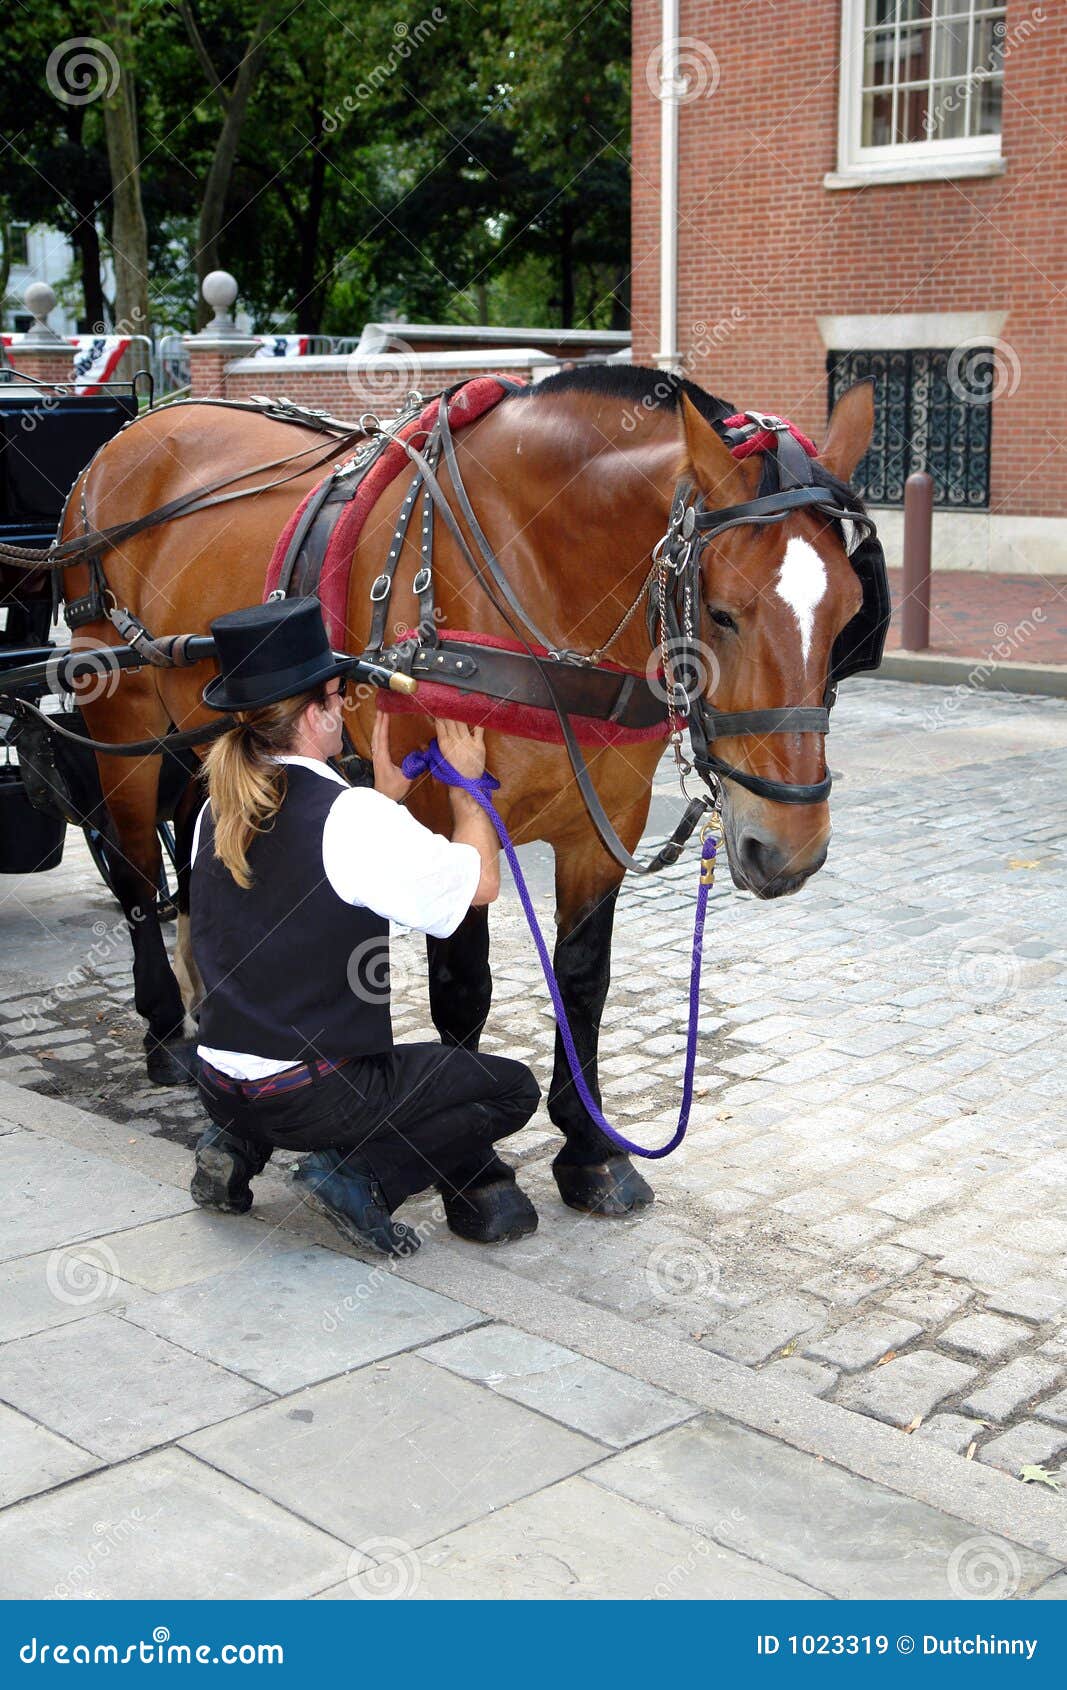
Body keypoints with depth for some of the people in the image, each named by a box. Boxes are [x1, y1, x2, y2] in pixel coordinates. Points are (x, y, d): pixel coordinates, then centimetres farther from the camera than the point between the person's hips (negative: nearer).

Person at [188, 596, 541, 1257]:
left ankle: (241, 1143, 14)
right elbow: (481, 882, -6)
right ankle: (363, 1174, -5)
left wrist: (385, 797, 15)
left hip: (221, 1085, 7)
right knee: (511, 1087, 9)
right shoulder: (355, 817, -18)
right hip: (307, 1097, -7)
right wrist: (466, 784, 8)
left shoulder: (218, 813, 4)